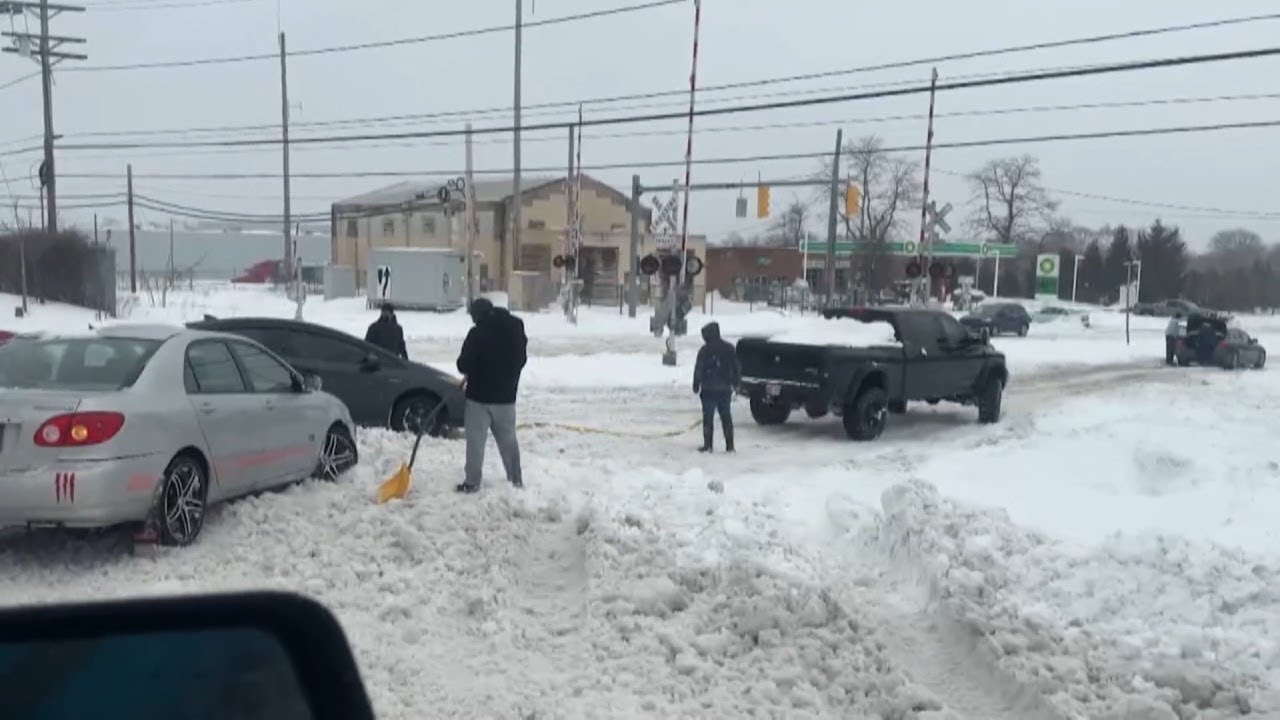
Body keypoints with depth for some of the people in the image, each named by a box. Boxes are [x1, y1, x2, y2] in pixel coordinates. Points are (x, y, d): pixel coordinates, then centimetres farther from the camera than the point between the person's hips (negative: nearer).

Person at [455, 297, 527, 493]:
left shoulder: (478, 333, -16)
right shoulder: (516, 329, 3)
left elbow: (463, 364, -14)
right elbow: (522, 359, 12)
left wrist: (470, 373, 7)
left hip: (480, 395, -6)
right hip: (506, 395, 6)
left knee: (476, 440, 2)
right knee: (508, 438, 16)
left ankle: (472, 482, 3)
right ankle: (516, 479, 22)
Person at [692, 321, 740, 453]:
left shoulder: (704, 350, -8)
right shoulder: (729, 348, 5)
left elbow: (698, 369, -9)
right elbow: (737, 368, 10)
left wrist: (696, 385, 0)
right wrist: (736, 383, 19)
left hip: (709, 389, -4)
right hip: (725, 389, 4)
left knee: (708, 418, 2)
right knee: (726, 418, 9)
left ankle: (707, 445, 0)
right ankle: (730, 446, 7)